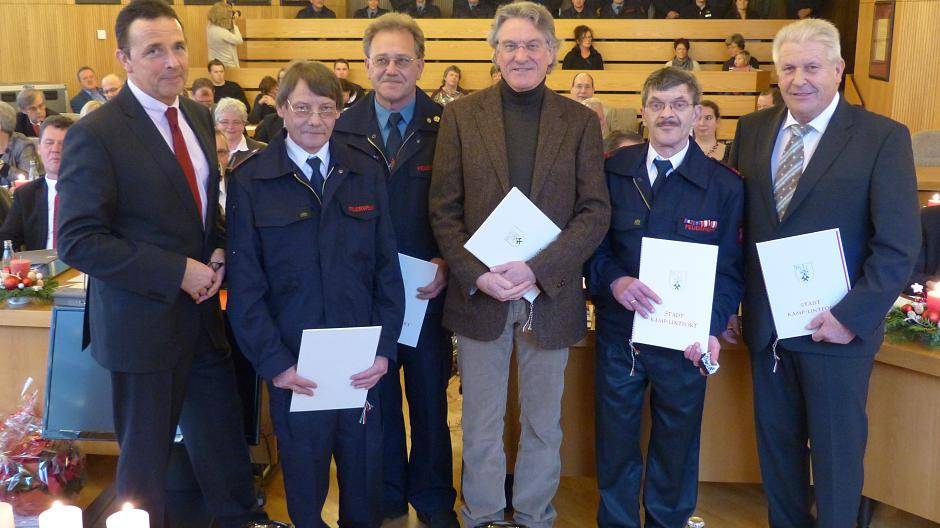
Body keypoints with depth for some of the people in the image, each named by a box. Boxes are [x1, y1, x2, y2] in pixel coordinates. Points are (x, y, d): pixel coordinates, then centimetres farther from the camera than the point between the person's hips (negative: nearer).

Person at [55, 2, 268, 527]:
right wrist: (178, 272, -21)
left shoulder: (199, 117, 5)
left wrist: (218, 251, -2)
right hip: (143, 321, -6)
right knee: (147, 452, 11)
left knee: (225, 438, 20)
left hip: (203, 310, 6)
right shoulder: (96, 134, -17)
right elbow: (79, 241, -19)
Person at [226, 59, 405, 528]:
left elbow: (387, 269, 3)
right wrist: (273, 361, -12)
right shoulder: (249, 182, -3)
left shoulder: (366, 177, 5)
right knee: (304, 484, 13)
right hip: (293, 365, -2)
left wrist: (384, 347, -5)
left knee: (365, 479, 14)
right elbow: (244, 284, -6)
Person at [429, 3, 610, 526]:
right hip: (479, 294, 0)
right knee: (481, 425, 12)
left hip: (551, 297, 0)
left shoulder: (581, 121, 1)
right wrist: (477, 275, -15)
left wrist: (537, 269, -17)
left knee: (544, 424, 14)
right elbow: (444, 210, -1)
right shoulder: (462, 115, 1)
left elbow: (596, 211, -5)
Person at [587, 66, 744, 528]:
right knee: (615, 442, 15)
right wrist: (613, 280, -20)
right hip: (618, 332, 1)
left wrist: (711, 326, -20)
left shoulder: (724, 186, -5)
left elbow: (731, 269, -4)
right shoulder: (612, 171, -1)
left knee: (676, 445, 15)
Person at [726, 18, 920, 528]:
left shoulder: (883, 137, -9)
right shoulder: (752, 130, 4)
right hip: (765, 324, 4)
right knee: (776, 443, 17)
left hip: (836, 327, -4)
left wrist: (852, 316, -17)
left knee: (836, 450, 10)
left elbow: (899, 246, -12)